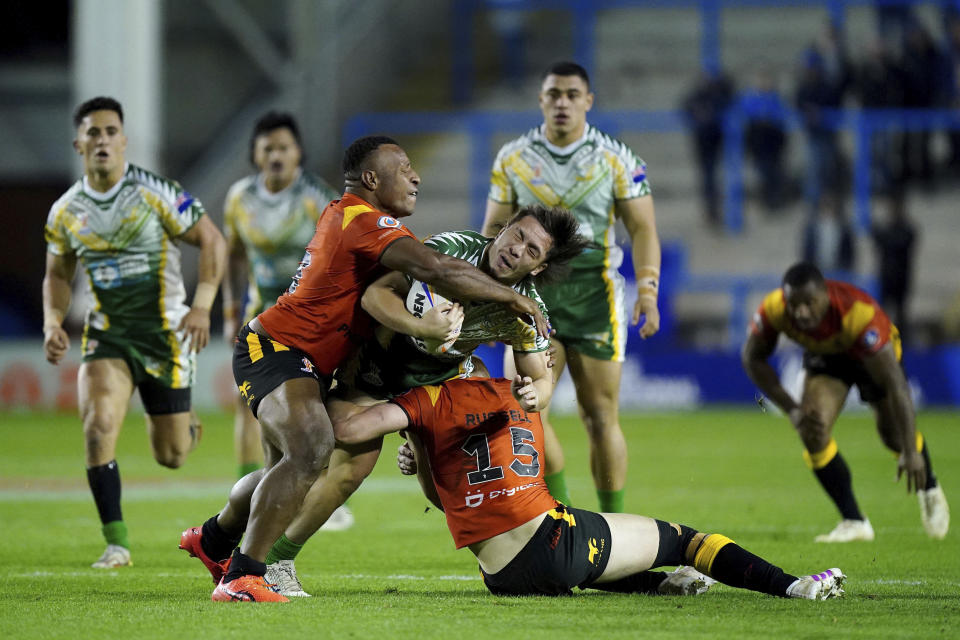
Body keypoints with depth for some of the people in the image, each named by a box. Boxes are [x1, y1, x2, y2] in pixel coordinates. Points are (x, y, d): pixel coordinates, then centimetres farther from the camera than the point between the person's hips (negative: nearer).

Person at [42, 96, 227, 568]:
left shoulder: (155, 193, -12)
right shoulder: (65, 211, 1)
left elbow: (212, 241, -6)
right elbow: (58, 274, 15)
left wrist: (202, 304, -18)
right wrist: (53, 323, -2)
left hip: (164, 330, -2)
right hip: (106, 333, 2)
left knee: (171, 456, 4)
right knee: (97, 426, -22)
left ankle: (186, 428, 45)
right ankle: (117, 543, -12)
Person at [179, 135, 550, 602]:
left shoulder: (342, 214, 14)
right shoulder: (364, 222, -20)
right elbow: (437, 270, -32)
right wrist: (513, 298, -23)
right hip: (272, 348, -11)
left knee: (287, 470, 25)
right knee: (312, 449, -30)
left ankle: (213, 539, 50)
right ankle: (241, 577, -32)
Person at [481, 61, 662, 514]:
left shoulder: (616, 160, 1)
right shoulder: (512, 159, 6)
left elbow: (642, 228, 0)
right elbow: (494, 230, 12)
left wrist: (648, 291, -13)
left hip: (595, 294, -2)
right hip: (533, 293, 2)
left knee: (600, 418, -2)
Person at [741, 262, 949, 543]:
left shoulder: (859, 313, -45)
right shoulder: (773, 310, -34)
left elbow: (896, 383, -42)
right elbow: (754, 359, -14)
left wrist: (911, 451, -44)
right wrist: (791, 409, -22)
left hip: (872, 353, -2)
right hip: (824, 358, 3)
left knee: (893, 433, 3)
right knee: (813, 431, -17)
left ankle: (929, 490, 39)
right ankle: (854, 522, -4)